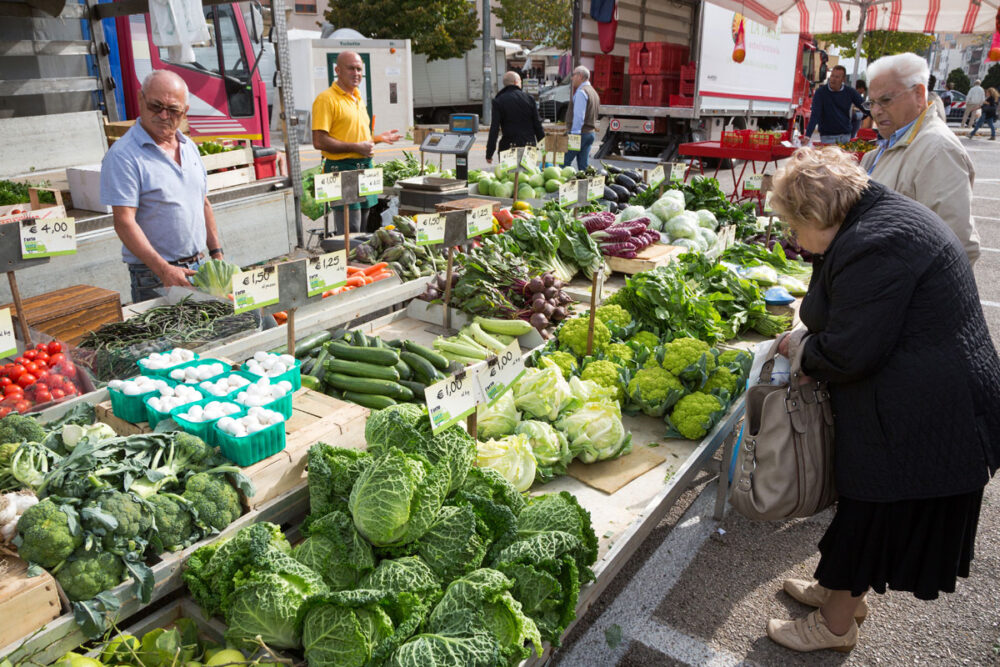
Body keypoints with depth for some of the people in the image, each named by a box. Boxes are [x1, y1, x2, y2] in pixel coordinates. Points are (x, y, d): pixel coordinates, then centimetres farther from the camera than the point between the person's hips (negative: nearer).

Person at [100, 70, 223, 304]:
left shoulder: (189, 147, 12)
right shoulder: (123, 155, -10)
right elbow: (124, 222, -17)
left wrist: (217, 254, 12)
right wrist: (164, 270, -24)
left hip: (199, 267, 6)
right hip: (154, 276, -6)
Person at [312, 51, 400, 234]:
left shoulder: (358, 99, 19)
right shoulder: (326, 99, -9)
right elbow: (319, 142, -17)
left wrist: (378, 139, 12)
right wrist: (356, 147, -18)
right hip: (342, 169, -8)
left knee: (365, 229, 14)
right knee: (350, 233, -9)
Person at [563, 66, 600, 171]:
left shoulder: (581, 92, -11)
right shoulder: (594, 92, 20)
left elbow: (578, 116, -18)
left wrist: (574, 134, -20)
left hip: (580, 132, -9)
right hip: (591, 132, 9)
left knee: (564, 162, -9)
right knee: (584, 165, 9)